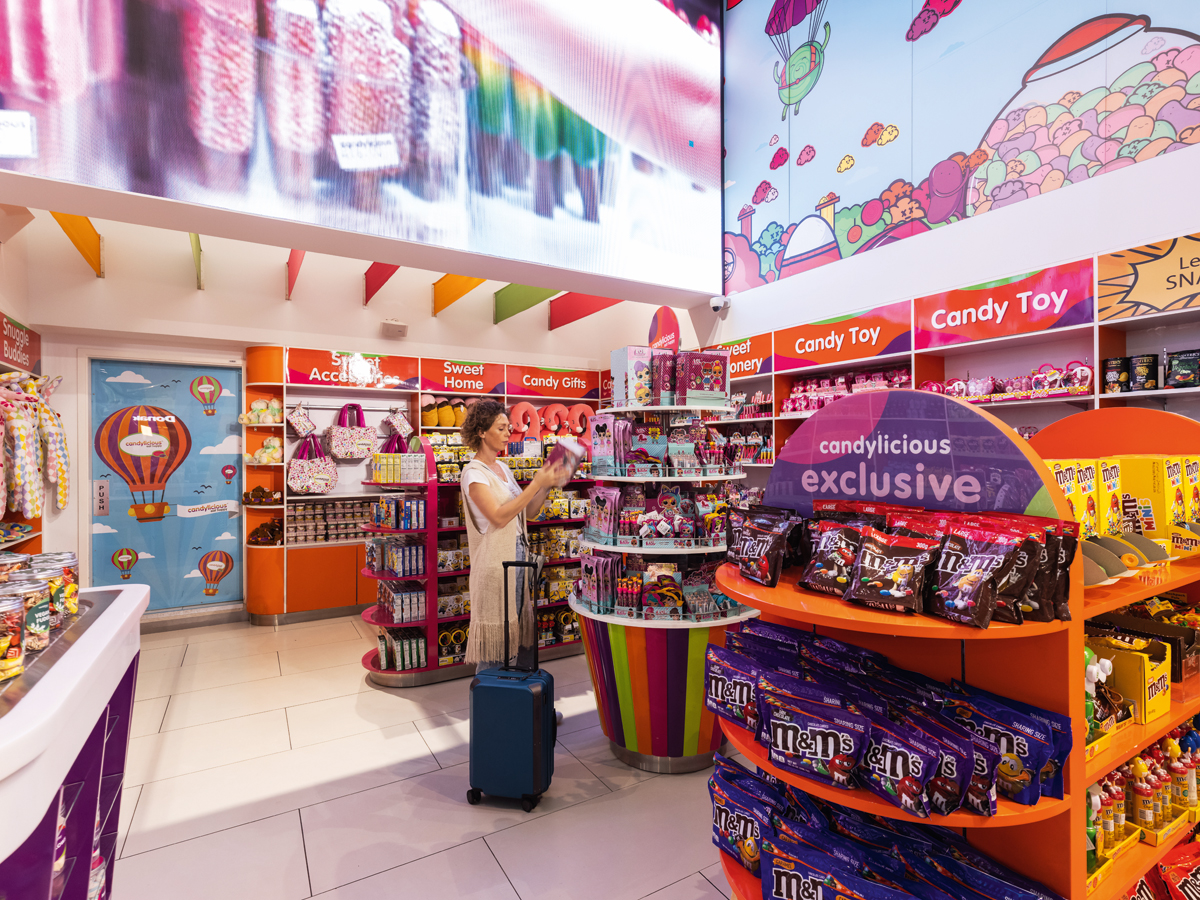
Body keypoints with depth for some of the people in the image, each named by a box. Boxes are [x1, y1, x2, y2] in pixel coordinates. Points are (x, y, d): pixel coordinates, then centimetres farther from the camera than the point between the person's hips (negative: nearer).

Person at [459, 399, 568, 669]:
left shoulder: (503, 467, 12)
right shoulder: (474, 472, -12)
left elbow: (527, 512, 12)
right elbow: (499, 516, -23)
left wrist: (547, 485, -2)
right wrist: (537, 483, -23)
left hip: (518, 555, 8)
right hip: (494, 561, -8)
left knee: (511, 625, 14)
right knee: (493, 632, 1)